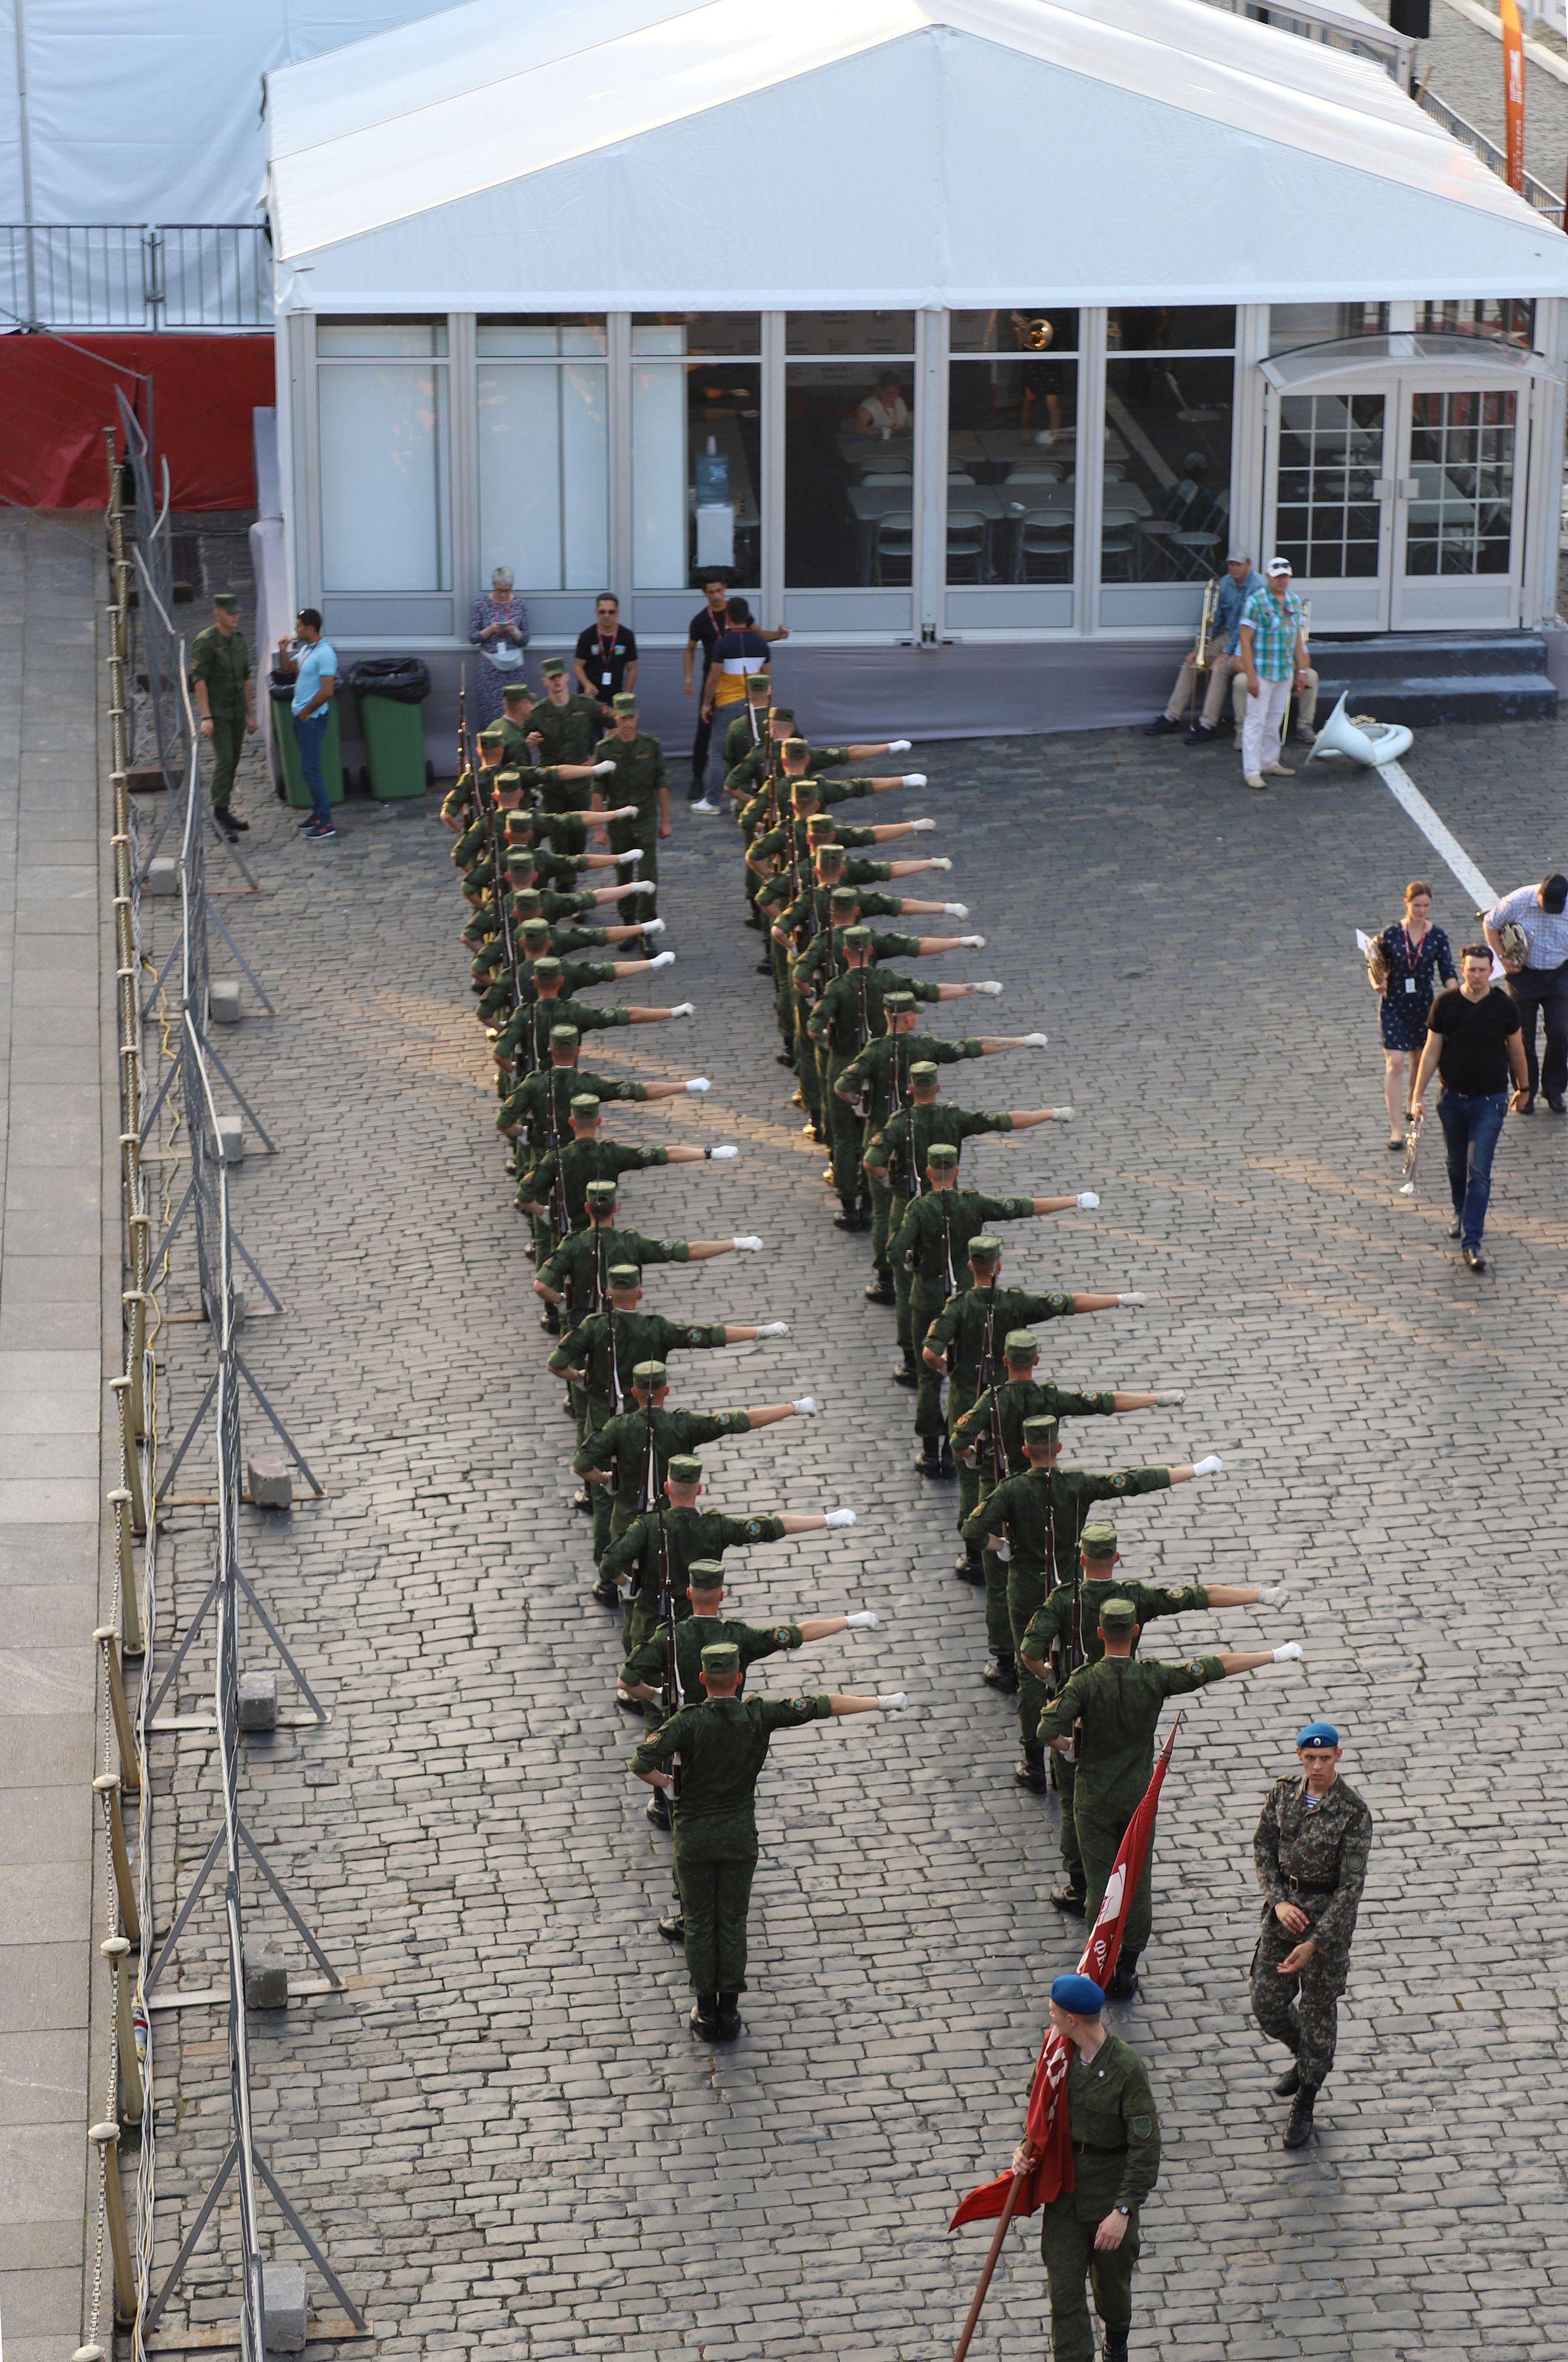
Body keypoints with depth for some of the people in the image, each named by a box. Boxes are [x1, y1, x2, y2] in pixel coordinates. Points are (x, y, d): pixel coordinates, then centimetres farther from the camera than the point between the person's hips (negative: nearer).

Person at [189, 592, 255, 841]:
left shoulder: (240, 640, 10)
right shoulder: (205, 642, -12)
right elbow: (199, 680, -16)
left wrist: (250, 715, 16)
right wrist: (206, 717, -21)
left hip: (237, 712, 7)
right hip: (217, 712, -7)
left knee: (233, 762, 9)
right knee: (224, 761, -13)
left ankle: (225, 813, 17)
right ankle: (220, 815, -10)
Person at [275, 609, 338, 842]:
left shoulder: (324, 654, -19)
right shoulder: (305, 649, 11)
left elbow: (327, 691, -24)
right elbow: (286, 670, 25)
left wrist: (306, 711, -14)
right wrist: (283, 651, 7)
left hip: (313, 718, -10)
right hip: (301, 717, 10)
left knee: (310, 769, -9)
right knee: (309, 768, 14)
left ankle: (325, 823, -7)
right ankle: (318, 814, 22)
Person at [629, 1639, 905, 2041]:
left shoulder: (689, 1721, -18)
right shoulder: (758, 1715, -13)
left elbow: (642, 1765, -28)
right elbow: (821, 1706, -9)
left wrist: (666, 1784, -5)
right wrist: (882, 1703, -2)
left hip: (694, 1837, -2)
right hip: (739, 1837, 2)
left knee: (700, 1924, 11)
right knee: (732, 1923, 12)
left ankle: (706, 2013, 16)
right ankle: (729, 2014, 16)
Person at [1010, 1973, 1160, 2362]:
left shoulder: (1127, 2067, -22)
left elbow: (1145, 2147, -20)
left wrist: (1123, 2210, -25)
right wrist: (1026, 2147, -6)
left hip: (1111, 2195, -4)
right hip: (1064, 2192, 4)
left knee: (1111, 2282, 17)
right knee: (1064, 2292, -2)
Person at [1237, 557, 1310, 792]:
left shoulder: (1294, 601, 8)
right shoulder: (1256, 602, -13)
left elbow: (1297, 637, 16)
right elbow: (1246, 640, -14)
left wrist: (1301, 670, 14)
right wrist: (1250, 676, -19)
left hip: (1286, 673, 7)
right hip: (1262, 672, -7)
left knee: (1275, 720, 15)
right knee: (1255, 721, -3)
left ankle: (1270, 763, 27)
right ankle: (1252, 771, -1)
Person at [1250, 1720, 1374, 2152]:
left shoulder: (1353, 1813, -21)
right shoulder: (1285, 1792, -5)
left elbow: (1351, 1886, -19)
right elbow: (1263, 1846, 5)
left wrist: (1314, 1943, -22)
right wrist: (1277, 1901, -10)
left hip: (1329, 1912, -4)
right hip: (1285, 1902, 5)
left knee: (1317, 2010, 7)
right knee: (1267, 2003, 8)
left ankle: (1304, 2106, 26)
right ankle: (1304, 2059, 41)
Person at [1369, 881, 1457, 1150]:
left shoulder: (1437, 936, -4)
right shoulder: (1391, 935, -9)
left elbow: (1448, 971, -4)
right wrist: (1376, 983, -20)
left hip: (1424, 1006, 2)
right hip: (1393, 1006, -2)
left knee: (1419, 1058, 18)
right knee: (1394, 1064, -10)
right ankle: (1396, 1129, -10)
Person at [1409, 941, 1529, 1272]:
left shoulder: (1504, 1005, -7)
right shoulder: (1445, 1003, -5)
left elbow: (1516, 1049, 7)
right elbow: (1431, 1051, 0)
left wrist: (1523, 1088, 18)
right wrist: (1417, 1097, -1)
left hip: (1490, 1101, -2)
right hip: (1453, 1097, 2)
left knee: (1479, 1171, -8)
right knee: (1457, 1166, 17)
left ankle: (1471, 1241, -8)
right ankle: (1462, 1214, 44)